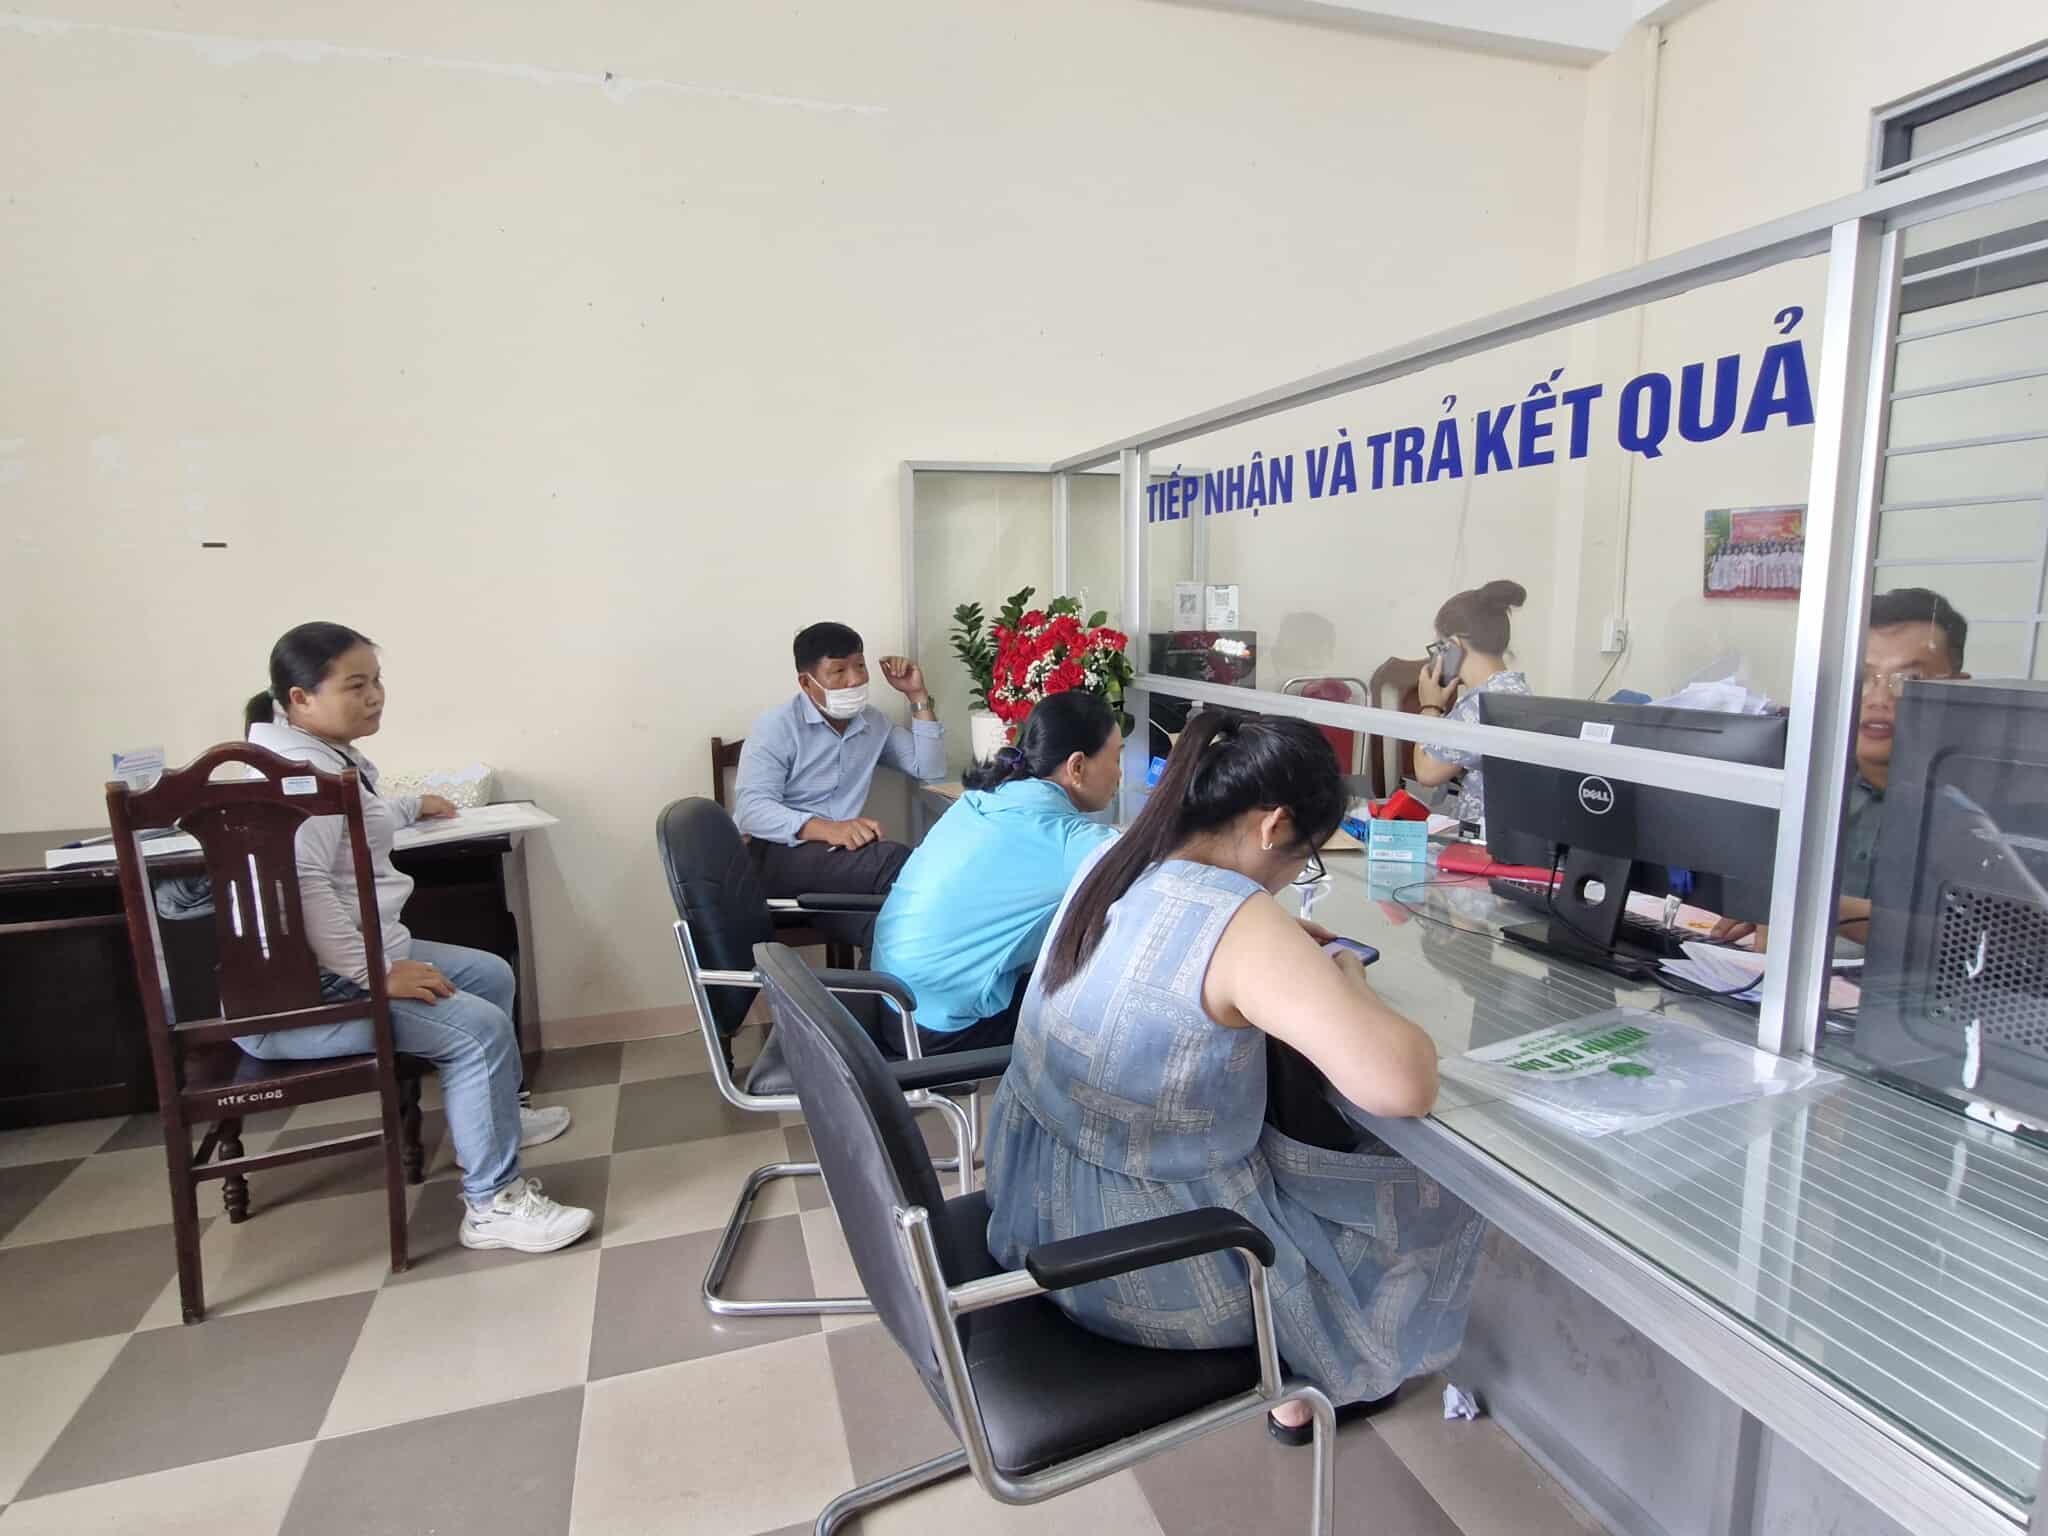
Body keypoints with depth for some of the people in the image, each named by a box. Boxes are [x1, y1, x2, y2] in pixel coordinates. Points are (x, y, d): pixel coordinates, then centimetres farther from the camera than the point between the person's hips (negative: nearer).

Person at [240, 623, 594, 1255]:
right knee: (480, 1029, -22)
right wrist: (376, 974, -29)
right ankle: (493, 1203, -11)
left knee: (491, 975, 19)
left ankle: (492, 1116, 36)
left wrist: (412, 806, 54)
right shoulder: (302, 769, -20)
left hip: (358, 955, 11)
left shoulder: (327, 756, 14)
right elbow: (303, 886, -33)